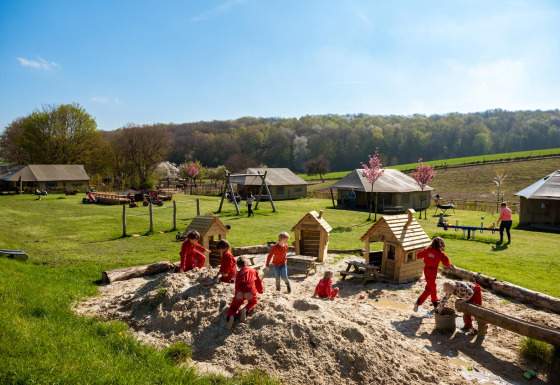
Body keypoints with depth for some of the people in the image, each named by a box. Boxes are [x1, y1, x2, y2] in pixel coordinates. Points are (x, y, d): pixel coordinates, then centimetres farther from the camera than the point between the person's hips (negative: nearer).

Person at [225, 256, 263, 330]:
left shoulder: (239, 273, 20)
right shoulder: (253, 271, 21)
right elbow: (259, 281, 27)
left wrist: (237, 294, 38)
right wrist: (260, 291, 45)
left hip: (240, 293, 0)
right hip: (250, 292, 0)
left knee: (234, 307, 17)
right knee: (253, 302, 31)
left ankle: (231, 317, -19)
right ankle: (245, 310, -3)